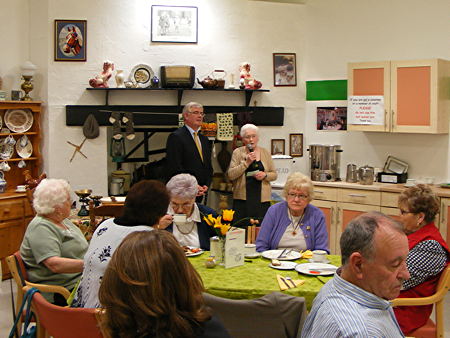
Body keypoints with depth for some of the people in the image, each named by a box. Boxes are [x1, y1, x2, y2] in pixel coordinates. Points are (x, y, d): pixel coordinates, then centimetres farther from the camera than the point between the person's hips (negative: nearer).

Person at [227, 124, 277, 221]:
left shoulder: (265, 153, 10)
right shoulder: (238, 152, 4)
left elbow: (274, 174, 13)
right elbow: (231, 175, -5)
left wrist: (265, 175, -8)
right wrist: (246, 162, -12)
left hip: (262, 199, 1)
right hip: (242, 198, -1)